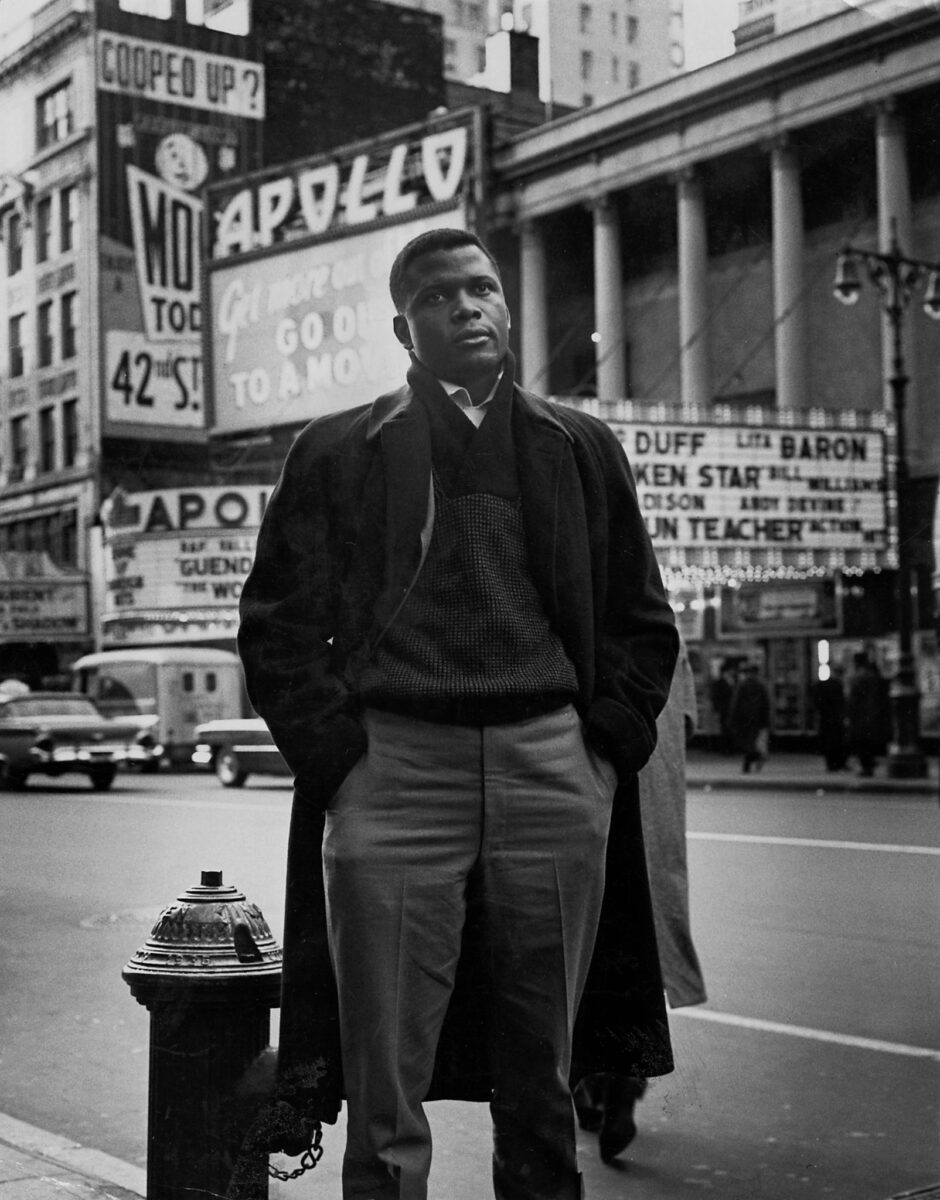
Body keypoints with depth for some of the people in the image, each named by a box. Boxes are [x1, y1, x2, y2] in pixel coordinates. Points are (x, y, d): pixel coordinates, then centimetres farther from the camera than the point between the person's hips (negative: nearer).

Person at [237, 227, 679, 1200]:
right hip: (393, 769, -2)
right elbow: (277, 626, 8)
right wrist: (337, 754, -3)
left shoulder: (580, 449, 17)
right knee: (385, 1092, -2)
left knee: (544, 1084, 9)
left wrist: (607, 745, 5)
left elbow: (642, 620, 18)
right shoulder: (334, 454, 11)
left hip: (554, 766, 2)